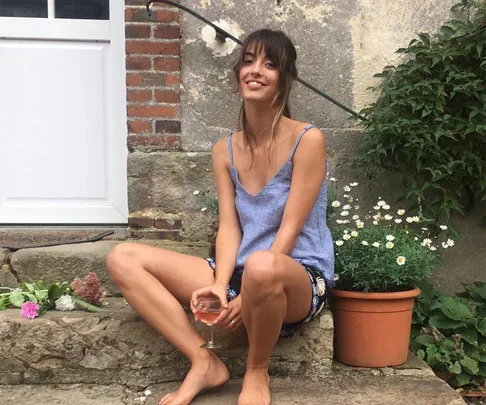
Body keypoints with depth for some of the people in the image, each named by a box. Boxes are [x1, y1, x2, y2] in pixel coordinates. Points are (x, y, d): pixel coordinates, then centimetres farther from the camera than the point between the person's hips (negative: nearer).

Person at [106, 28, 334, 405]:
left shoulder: (308, 140, -10)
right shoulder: (225, 150, 6)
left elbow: (289, 230, -15)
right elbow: (229, 227, 0)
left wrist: (246, 295, -21)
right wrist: (220, 286, -18)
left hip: (300, 279, -5)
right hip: (241, 274, 6)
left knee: (261, 268, -44)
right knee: (123, 259, -6)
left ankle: (257, 371, -12)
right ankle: (205, 363, -10)